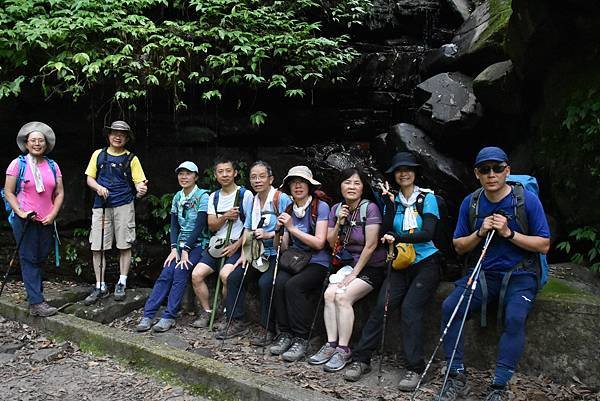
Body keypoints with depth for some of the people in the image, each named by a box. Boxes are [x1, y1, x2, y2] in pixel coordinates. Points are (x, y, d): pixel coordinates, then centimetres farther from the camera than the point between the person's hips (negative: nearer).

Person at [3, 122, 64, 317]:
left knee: (40, 259, 11)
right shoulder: (18, 164, -2)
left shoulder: (52, 166, 9)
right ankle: (36, 303, -4)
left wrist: (52, 215, -3)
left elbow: (59, 193, 9)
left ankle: (33, 294, 24)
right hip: (25, 221, -4)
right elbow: (8, 192, -2)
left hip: (46, 221, 4)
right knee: (29, 260, -2)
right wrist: (20, 212, -14)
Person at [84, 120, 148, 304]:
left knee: (124, 246, 4)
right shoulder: (98, 155, 9)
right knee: (97, 247, 1)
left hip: (124, 206, -2)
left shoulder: (131, 159, 3)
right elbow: (90, 178, 11)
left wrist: (141, 189, -25)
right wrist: (98, 187, -10)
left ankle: (121, 284, 16)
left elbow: (139, 181, -1)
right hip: (101, 206, 2)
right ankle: (100, 287, 11)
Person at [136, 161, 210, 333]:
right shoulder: (177, 197, 10)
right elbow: (174, 225, 7)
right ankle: (148, 315, -19)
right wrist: (174, 249, -8)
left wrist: (185, 251, -18)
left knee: (180, 271, -27)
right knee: (166, 273, -16)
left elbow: (200, 226, -15)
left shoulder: (203, 196, -8)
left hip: (198, 244, -5)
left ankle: (169, 317, -23)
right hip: (181, 244, 5)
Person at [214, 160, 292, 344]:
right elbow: (247, 230, 14)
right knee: (234, 277, -6)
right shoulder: (252, 201, 12)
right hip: (258, 253, 7)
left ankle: (268, 329, -11)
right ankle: (237, 322, 7)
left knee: (265, 282, -28)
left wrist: (269, 235, -22)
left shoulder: (282, 199, -10)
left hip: (277, 254, -7)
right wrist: (245, 254, 3)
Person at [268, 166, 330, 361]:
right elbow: (285, 247, 13)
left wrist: (292, 228, -15)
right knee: (279, 283, -25)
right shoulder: (289, 210, 12)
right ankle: (285, 334, -14)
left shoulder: (321, 207, -5)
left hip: (317, 263, -5)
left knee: (293, 285, -30)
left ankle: (301, 339, -19)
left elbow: (319, 243, -13)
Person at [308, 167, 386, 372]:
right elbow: (332, 243, 8)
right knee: (329, 293, -18)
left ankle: (343, 350, -15)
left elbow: (371, 245, -16)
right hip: (348, 264, 6)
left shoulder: (370, 208, -13)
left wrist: (354, 273, -13)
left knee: (343, 296, -24)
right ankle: (331, 345, -11)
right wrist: (339, 223, -10)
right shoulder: (336, 209, 5)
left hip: (371, 267, -5)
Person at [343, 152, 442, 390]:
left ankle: (414, 369, -13)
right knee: (381, 306, -15)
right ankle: (361, 359, -7)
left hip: (426, 263, -3)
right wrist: (390, 203, -7)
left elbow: (427, 233, -12)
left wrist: (397, 238, -22)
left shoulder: (427, 198, 0)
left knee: (410, 308, -21)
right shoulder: (393, 201, 11)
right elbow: (387, 233, -2)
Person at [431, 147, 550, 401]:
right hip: (483, 274, 3)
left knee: (515, 317, -32)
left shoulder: (528, 200, -6)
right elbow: (458, 247, 9)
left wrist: (509, 233, -17)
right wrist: (480, 232, -10)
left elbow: (544, 246, -5)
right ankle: (457, 377, -12)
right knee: (449, 306, -22)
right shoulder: (470, 203, 3)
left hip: (519, 275, -3)